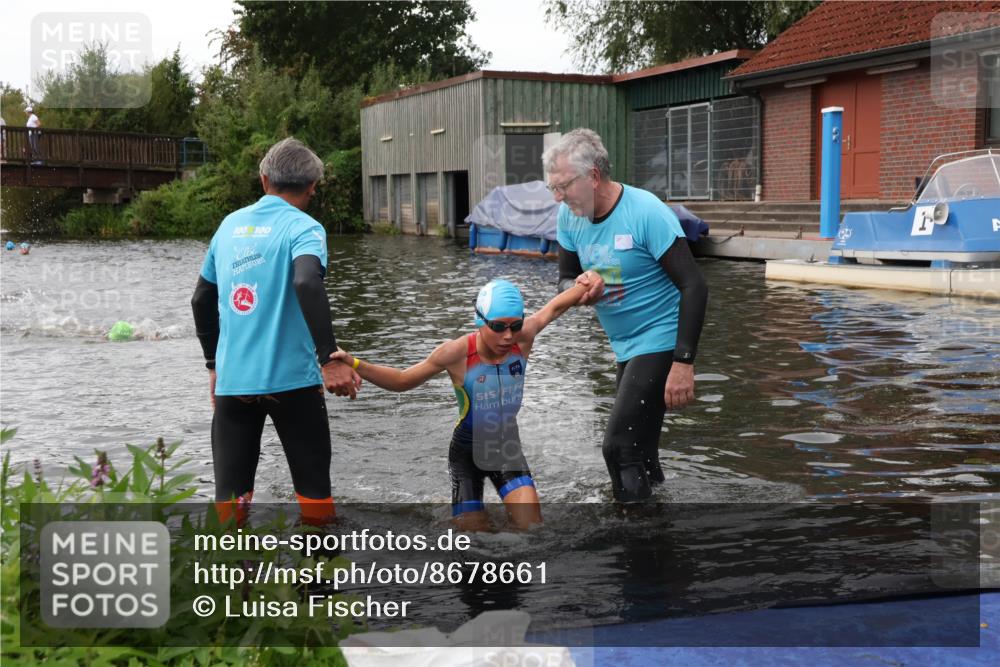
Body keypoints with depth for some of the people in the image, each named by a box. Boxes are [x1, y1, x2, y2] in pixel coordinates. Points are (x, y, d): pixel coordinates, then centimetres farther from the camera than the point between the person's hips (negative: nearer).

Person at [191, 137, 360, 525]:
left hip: (232, 380, 4)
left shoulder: (230, 224, 12)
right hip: (291, 379, -4)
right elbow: (307, 283, -25)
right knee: (314, 489, 7)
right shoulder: (302, 227, -5)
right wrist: (329, 359, -28)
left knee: (230, 493, 8)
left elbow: (201, 299, 17)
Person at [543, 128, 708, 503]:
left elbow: (693, 286, -23)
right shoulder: (569, 216, -2)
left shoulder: (646, 212, -22)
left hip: (660, 342, -8)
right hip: (626, 348, 8)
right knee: (637, 452, 17)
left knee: (620, 449, -15)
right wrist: (580, 288, -18)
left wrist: (683, 363, -29)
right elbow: (565, 279, 8)